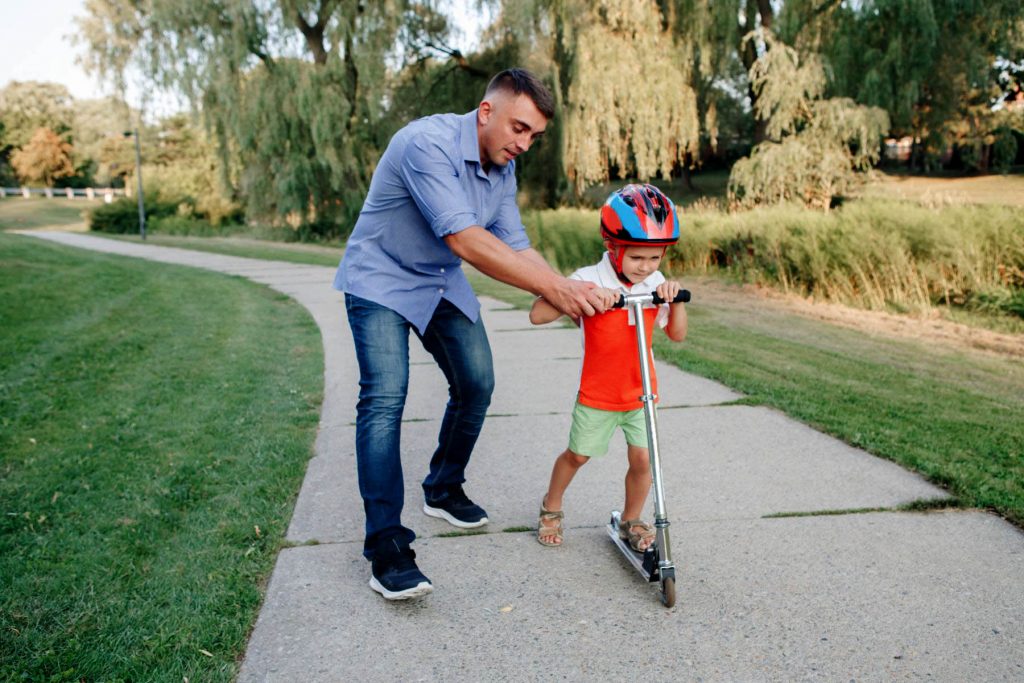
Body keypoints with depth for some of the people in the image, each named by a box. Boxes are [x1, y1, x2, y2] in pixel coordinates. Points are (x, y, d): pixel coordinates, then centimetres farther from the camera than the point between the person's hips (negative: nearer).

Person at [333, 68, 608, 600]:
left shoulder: (504, 168, -2)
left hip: (443, 284, 8)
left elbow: (515, 247, -2)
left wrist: (568, 291, -20)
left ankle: (443, 490, 27)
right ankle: (385, 547, -15)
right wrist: (553, 287, -37)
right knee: (385, 397, -19)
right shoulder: (428, 143, -28)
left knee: (476, 384, 4)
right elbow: (464, 240, -36)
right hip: (381, 281, -7)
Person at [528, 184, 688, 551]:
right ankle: (551, 507, 39)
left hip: (641, 393, 3)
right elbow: (537, 315, -26)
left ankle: (631, 521, 24)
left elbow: (677, 335, 0)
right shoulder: (589, 280, -18)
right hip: (597, 394, -3)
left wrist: (675, 300, -16)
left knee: (642, 459, -1)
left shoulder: (656, 283, -4)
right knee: (577, 455, 13)